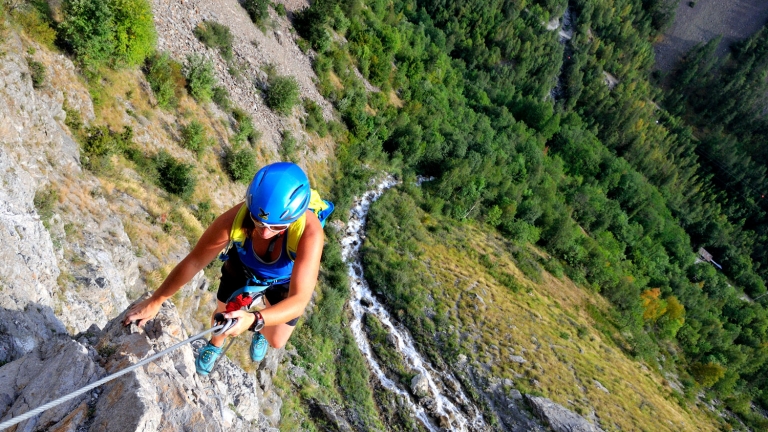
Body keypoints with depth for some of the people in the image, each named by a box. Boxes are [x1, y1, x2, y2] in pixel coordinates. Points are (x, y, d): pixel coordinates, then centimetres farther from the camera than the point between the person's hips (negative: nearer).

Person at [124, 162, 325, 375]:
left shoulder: (310, 231, -47)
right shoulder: (237, 218, -41)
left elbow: (299, 301, -48)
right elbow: (194, 262, -27)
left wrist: (254, 320, -65)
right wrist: (155, 301, -18)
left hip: (286, 279, 0)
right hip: (242, 268, 1)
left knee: (276, 341, 15)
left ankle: (261, 332, 55)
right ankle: (215, 345, 59)